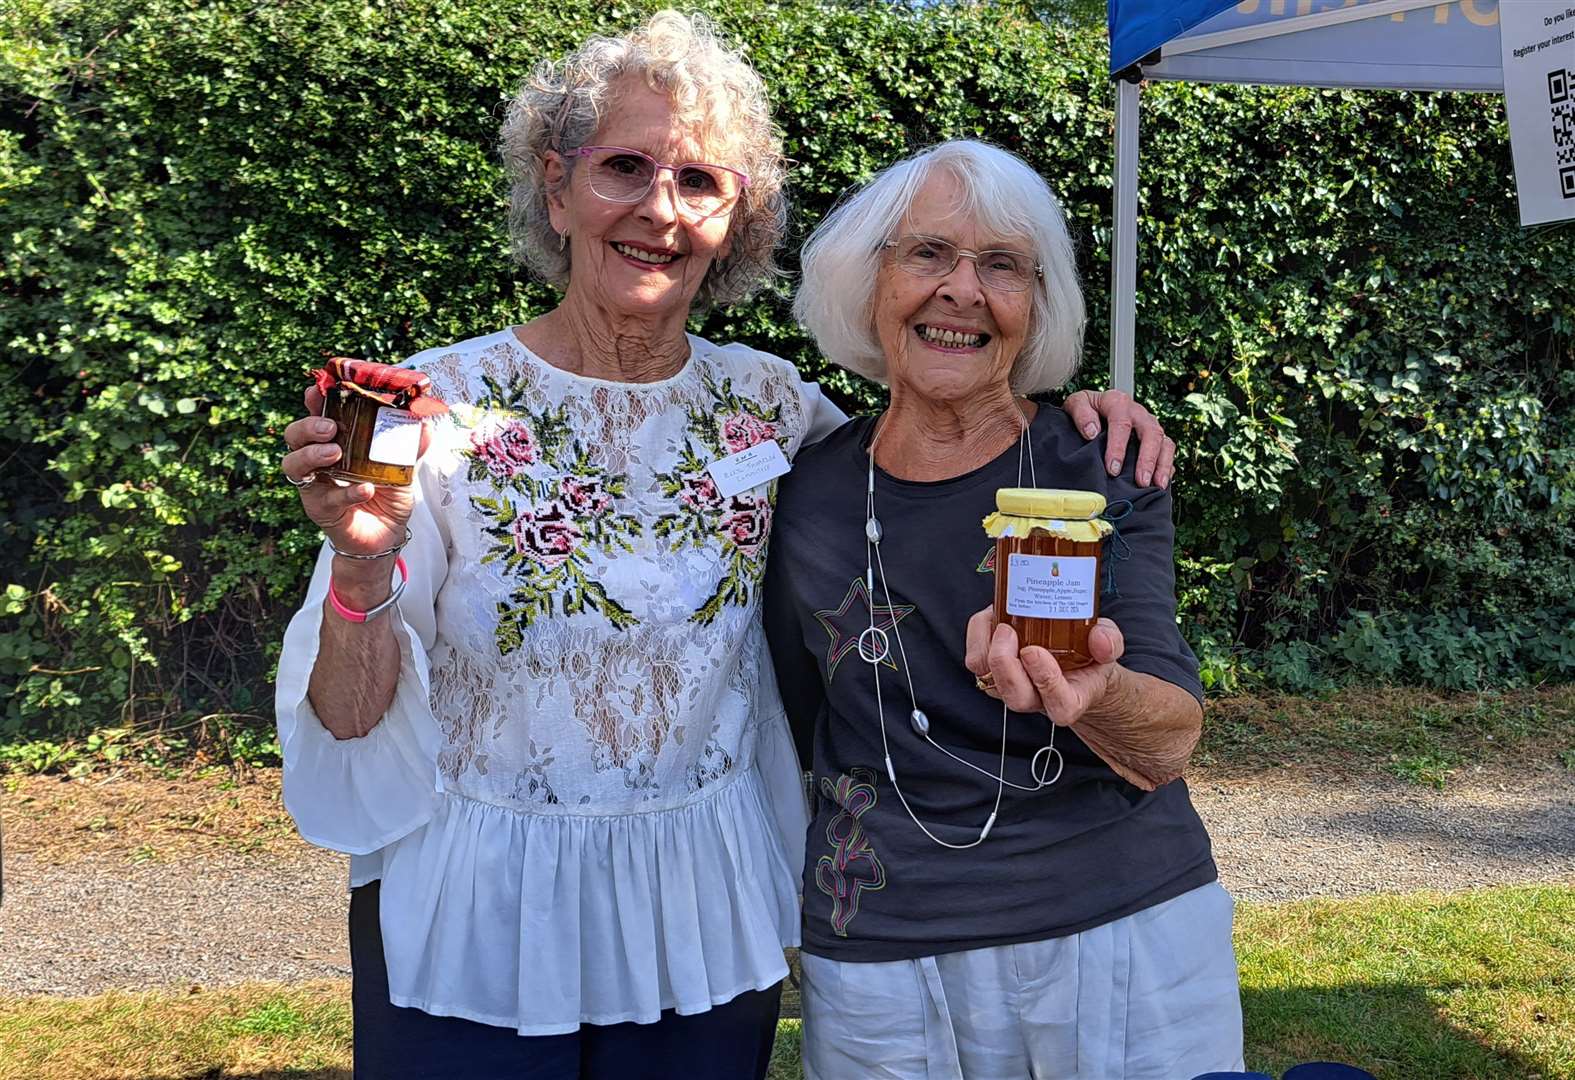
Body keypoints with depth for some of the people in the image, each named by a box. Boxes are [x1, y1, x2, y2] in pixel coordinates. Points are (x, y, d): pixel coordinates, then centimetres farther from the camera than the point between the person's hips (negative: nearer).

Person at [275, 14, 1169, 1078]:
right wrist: (361, 566, -30)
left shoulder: (767, 402, -3)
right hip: (473, 927, -2)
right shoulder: (441, 403, -12)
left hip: (705, 917, 3)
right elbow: (351, 721, -10)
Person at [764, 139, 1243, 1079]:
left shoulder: (1106, 473, -7)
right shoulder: (807, 493, -2)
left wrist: (1088, 690, -36)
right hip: (884, 958, 2)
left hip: (1129, 936, -1)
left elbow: (1168, 747, -17)